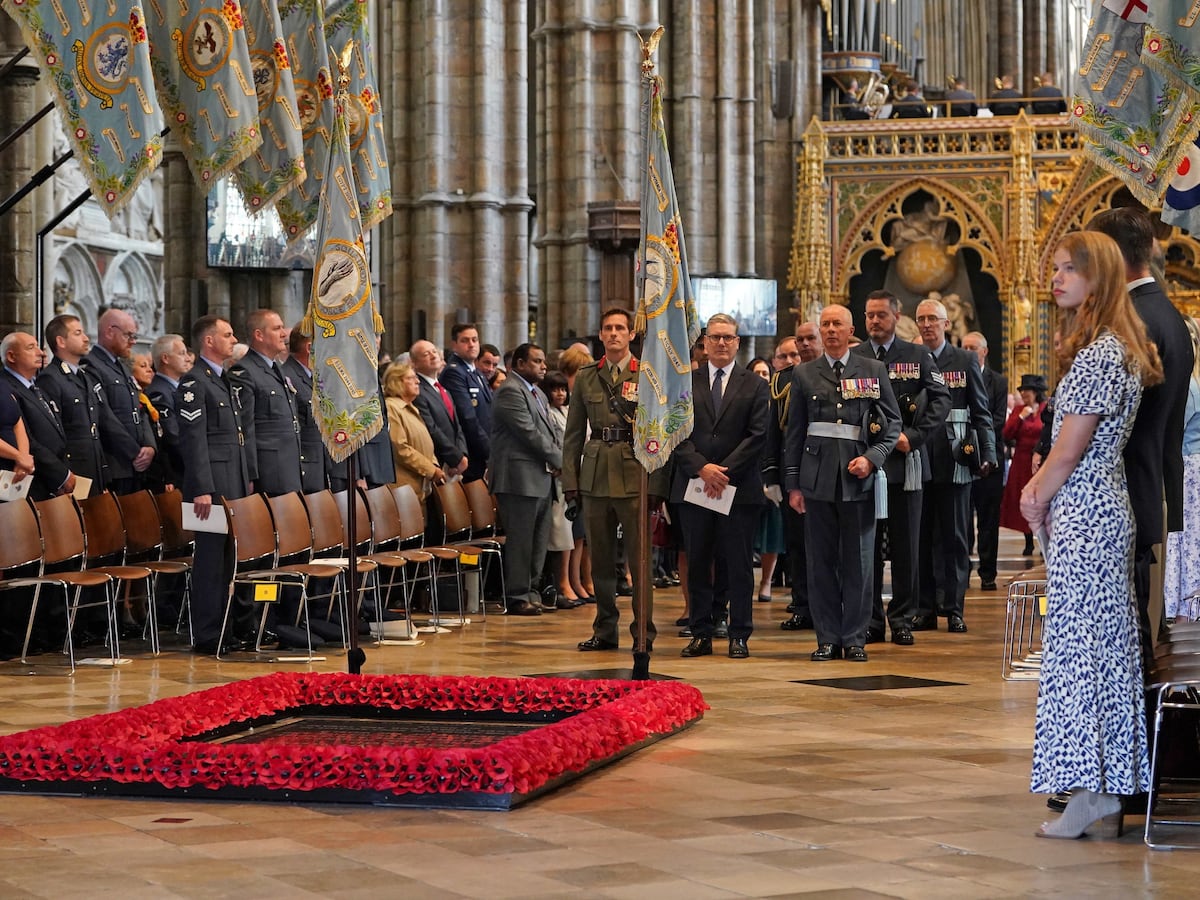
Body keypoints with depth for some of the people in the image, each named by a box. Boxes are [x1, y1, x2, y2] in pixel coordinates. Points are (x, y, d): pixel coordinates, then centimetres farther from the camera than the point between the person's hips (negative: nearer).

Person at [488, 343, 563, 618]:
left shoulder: (538, 394, 21)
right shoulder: (511, 392, -11)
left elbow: (553, 430, 20)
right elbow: (530, 433, -17)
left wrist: (561, 456, -1)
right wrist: (559, 460, -10)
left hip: (542, 479, 10)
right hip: (521, 478, -10)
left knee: (538, 540, 12)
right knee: (520, 540, -6)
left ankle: (531, 591, 19)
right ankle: (517, 597, -2)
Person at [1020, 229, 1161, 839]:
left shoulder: (1099, 353, -17)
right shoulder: (1115, 347, 15)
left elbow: (1070, 449, -16)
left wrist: (1038, 502, -2)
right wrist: (1040, 487, 8)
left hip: (1082, 514, -10)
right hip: (1103, 508, 10)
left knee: (1076, 642, -7)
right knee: (1106, 643, 10)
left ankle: (1087, 792, -6)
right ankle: (1109, 781, 15)